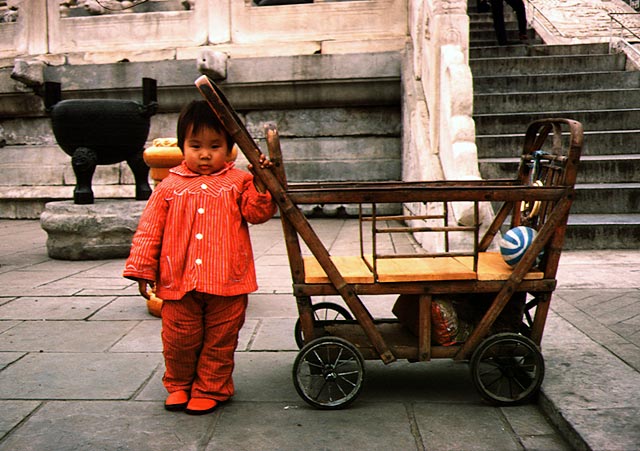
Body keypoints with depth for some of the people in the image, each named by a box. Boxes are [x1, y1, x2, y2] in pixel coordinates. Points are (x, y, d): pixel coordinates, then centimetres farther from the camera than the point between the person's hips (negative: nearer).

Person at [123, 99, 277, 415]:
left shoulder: (239, 182, 4)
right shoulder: (169, 187, 5)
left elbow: (257, 213, -4)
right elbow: (149, 231, 6)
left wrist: (260, 183, -17)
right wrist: (142, 270, 4)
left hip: (227, 282, -1)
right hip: (178, 281, 1)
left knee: (220, 341, 10)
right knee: (179, 341, 11)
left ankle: (210, 389, 28)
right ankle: (178, 384, 35)